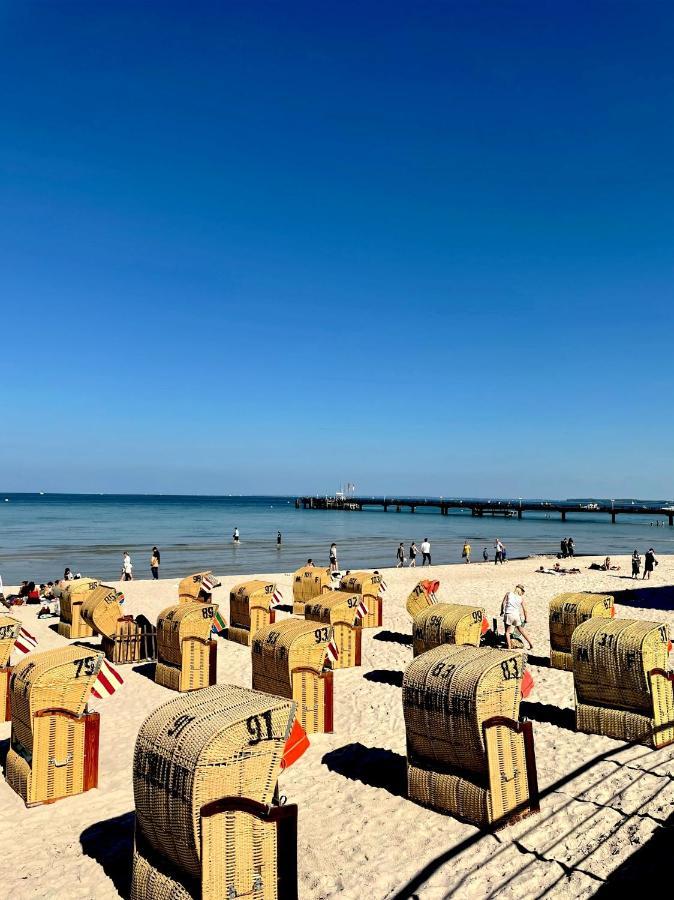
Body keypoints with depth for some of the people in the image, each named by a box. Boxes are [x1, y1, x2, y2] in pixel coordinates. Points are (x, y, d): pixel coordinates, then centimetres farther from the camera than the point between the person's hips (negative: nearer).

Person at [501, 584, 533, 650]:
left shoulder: (509, 593, 6)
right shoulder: (521, 598, 9)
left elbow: (503, 603, 1)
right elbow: (524, 609, 11)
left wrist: (502, 612, 15)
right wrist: (525, 619, 23)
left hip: (508, 614, -2)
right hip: (516, 615, 2)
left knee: (507, 632, 7)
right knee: (522, 631, 20)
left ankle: (509, 647, -3)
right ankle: (531, 644, 25)